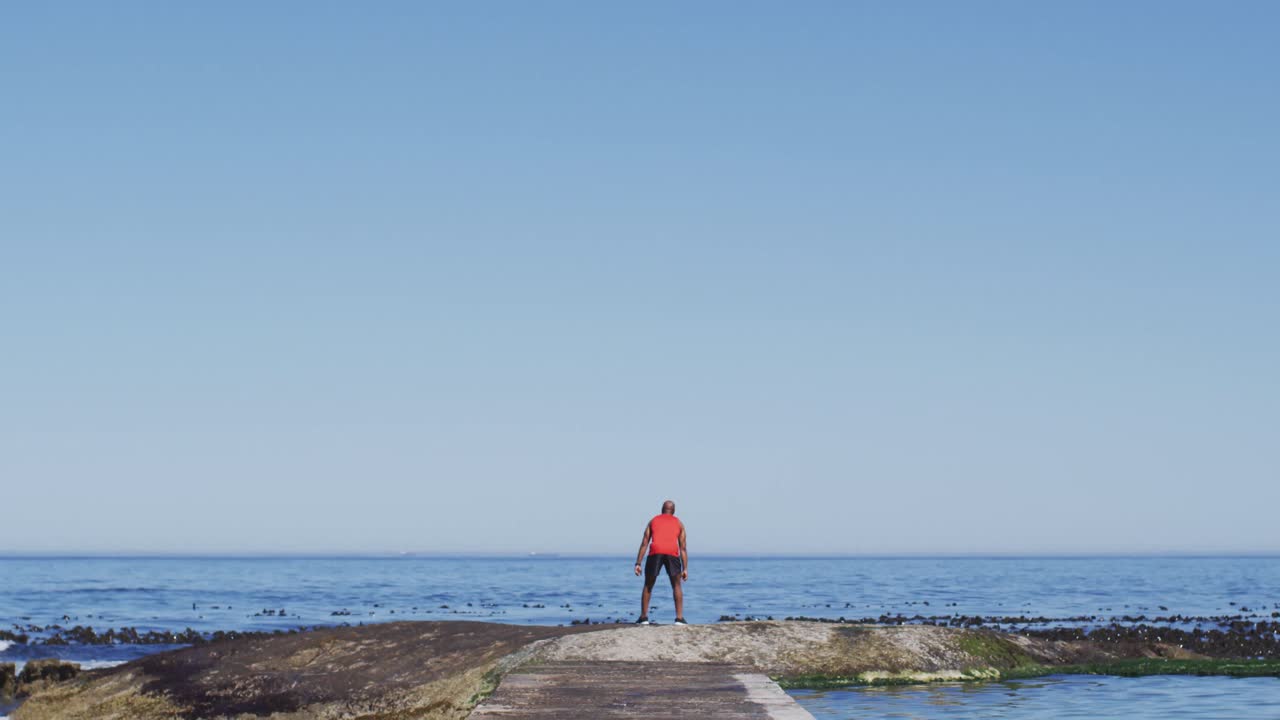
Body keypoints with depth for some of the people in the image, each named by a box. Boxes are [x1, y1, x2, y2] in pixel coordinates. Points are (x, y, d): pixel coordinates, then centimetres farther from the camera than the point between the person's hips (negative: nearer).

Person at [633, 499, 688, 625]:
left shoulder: (653, 521, 25)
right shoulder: (679, 523, 25)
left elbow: (644, 543, 15)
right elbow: (683, 547, 16)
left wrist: (638, 564, 11)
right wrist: (685, 569, 14)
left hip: (655, 552, 0)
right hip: (672, 553, 0)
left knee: (648, 585, 14)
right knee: (677, 586, 13)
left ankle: (643, 617, 10)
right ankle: (679, 618, 2)